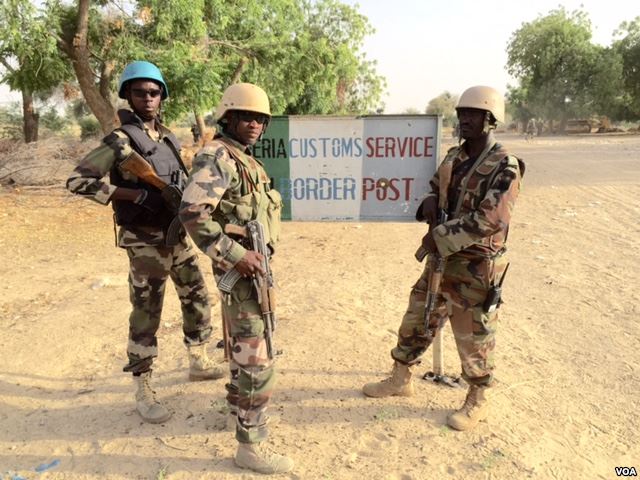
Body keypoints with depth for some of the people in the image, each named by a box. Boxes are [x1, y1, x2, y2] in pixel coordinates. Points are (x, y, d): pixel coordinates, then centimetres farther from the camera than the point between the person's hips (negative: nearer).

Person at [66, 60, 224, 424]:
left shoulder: (170, 138, 9)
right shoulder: (121, 140, -12)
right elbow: (77, 180, -19)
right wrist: (137, 195, -24)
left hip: (178, 235, 8)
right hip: (146, 241, -7)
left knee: (198, 299, 16)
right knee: (146, 316, 0)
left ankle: (199, 363, 36)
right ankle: (144, 392, 15)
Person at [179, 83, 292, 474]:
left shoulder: (245, 159, 14)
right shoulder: (217, 158, -16)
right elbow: (193, 212, -27)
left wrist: (249, 255, 18)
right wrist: (236, 255, -26)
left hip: (253, 263, 10)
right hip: (241, 269, -10)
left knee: (243, 346, 23)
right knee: (255, 358, -5)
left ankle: (241, 407, 42)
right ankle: (251, 446, 7)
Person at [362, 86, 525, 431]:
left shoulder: (504, 167, -15)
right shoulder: (454, 157, 8)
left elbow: (489, 219, -25)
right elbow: (435, 190, 20)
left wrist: (440, 236, -22)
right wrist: (429, 203, -4)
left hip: (476, 267, -7)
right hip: (441, 259, 7)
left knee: (473, 336, 7)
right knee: (417, 319, 16)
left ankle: (478, 401, 29)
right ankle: (400, 379, 35)